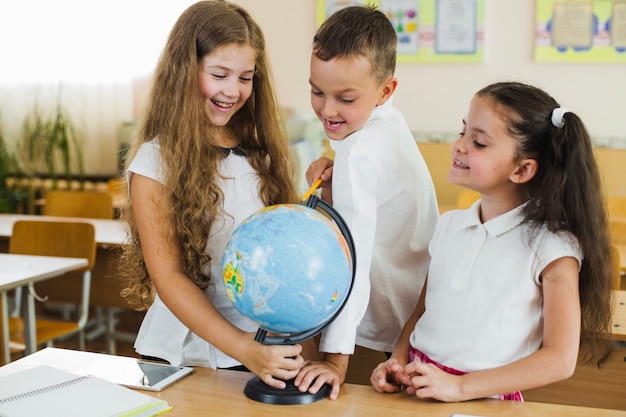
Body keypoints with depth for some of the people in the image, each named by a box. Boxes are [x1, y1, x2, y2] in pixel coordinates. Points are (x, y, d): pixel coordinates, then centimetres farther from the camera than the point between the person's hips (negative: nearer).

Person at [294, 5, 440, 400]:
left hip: (390, 330, -9)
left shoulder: (359, 155, -25)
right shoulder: (391, 122, 3)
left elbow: (352, 261, -31)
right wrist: (331, 189, -2)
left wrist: (336, 358, -33)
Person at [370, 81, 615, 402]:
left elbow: (560, 360, -13)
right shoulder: (448, 225, 5)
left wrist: (460, 386, -18)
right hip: (417, 385, 3)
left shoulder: (551, 246, -11)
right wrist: (398, 360, -4)